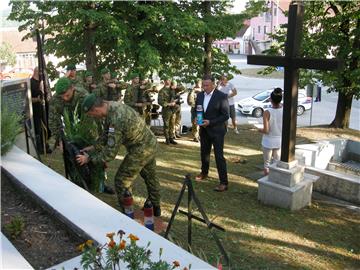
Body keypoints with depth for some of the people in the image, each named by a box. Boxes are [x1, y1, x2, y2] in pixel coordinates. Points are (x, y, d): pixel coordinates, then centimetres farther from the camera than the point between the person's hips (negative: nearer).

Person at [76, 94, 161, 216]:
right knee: (150, 177, 25)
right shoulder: (112, 106, -3)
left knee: (122, 181, 2)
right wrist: (94, 147, 6)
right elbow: (108, 135, 10)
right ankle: (156, 208, 44)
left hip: (140, 150, -10)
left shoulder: (116, 121, -32)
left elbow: (110, 153, -26)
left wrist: (89, 158, -14)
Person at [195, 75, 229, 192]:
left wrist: (210, 122, -22)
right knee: (204, 153, 20)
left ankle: (223, 182, 1)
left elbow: (225, 116, -15)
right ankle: (204, 173, 42)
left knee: (219, 156, -6)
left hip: (217, 130, -6)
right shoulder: (200, 95, 4)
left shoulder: (221, 96, -15)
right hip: (204, 130, 6)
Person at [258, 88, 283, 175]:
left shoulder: (267, 112, -21)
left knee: (267, 164, 12)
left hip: (268, 142, -4)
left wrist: (260, 130, -1)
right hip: (279, 141, 4)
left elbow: (266, 130, -22)